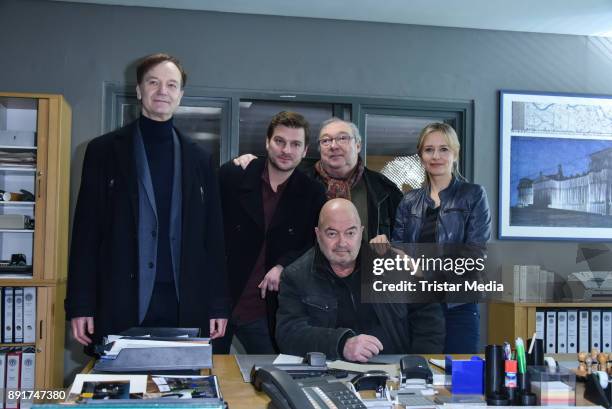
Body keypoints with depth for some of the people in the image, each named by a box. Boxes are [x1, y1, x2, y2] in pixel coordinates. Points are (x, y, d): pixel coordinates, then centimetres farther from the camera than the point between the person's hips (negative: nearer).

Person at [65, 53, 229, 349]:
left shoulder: (200, 159, 10)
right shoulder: (104, 150, 5)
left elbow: (212, 236, 9)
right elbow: (87, 231, 2)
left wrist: (218, 305, 4)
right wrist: (80, 305, -4)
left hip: (184, 306, 2)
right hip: (120, 305, -1)